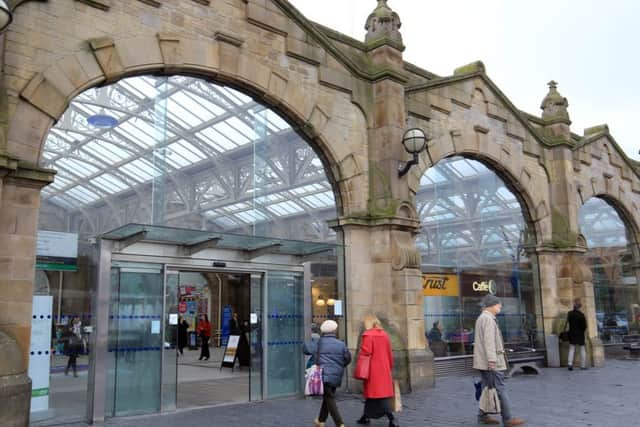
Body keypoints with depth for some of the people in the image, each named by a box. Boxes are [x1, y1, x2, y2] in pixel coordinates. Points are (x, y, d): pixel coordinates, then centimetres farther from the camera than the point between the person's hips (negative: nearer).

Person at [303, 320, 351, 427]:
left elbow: (305, 349, 5)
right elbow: (348, 358, 9)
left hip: (325, 375, -4)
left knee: (329, 399, -4)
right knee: (327, 397, 20)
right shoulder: (341, 344, 2)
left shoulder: (319, 343, -4)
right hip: (336, 376, 4)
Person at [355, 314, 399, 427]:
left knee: (373, 392, -2)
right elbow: (390, 354, 11)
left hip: (373, 370, -7)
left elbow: (365, 353, -17)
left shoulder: (367, 335, -13)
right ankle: (366, 417, 26)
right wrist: (389, 367, 20)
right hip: (384, 370, 7)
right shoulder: (384, 334, 7)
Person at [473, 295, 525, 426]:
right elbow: (489, 341, -22)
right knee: (500, 389, -6)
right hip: (491, 362, -10)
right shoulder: (488, 319, -14)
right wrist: (492, 360, -25)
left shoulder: (481, 318, 18)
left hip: (484, 361, 10)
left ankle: (483, 415, 15)